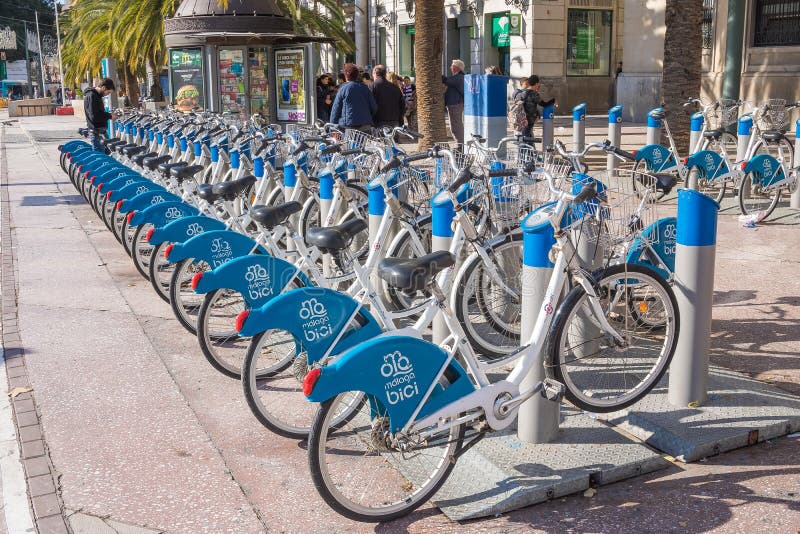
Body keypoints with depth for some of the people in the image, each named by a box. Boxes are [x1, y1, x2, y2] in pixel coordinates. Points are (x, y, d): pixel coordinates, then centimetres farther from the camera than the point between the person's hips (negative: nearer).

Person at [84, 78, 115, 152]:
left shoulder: (97, 95, 15)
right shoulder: (91, 96, -16)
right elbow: (94, 116, -23)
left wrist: (108, 114, 9)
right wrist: (109, 116, -15)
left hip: (100, 131, 10)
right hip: (96, 132, -10)